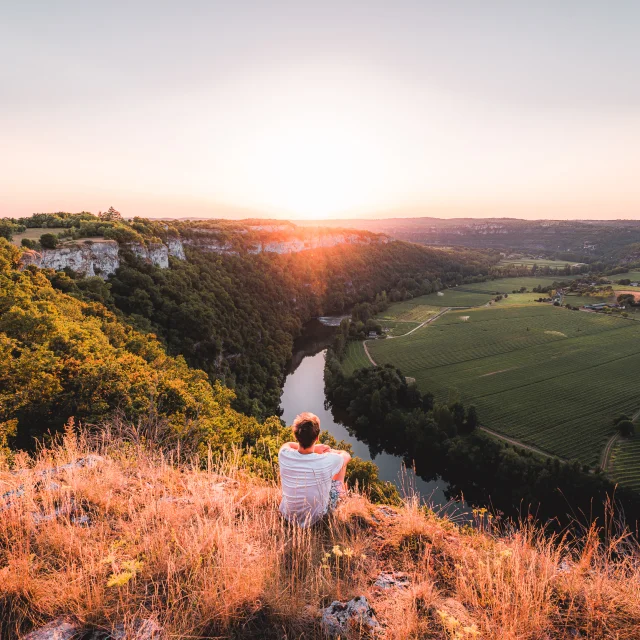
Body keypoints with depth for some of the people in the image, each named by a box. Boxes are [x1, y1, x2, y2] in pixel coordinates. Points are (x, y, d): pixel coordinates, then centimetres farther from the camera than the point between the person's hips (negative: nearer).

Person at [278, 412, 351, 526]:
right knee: (344, 459, 12)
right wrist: (328, 450, 8)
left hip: (288, 514, 2)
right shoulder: (327, 461, -32)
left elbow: (287, 444, 2)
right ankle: (341, 491, 44)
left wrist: (313, 448, -1)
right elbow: (346, 455, -7)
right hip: (317, 517, -2)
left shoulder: (284, 455, -26)